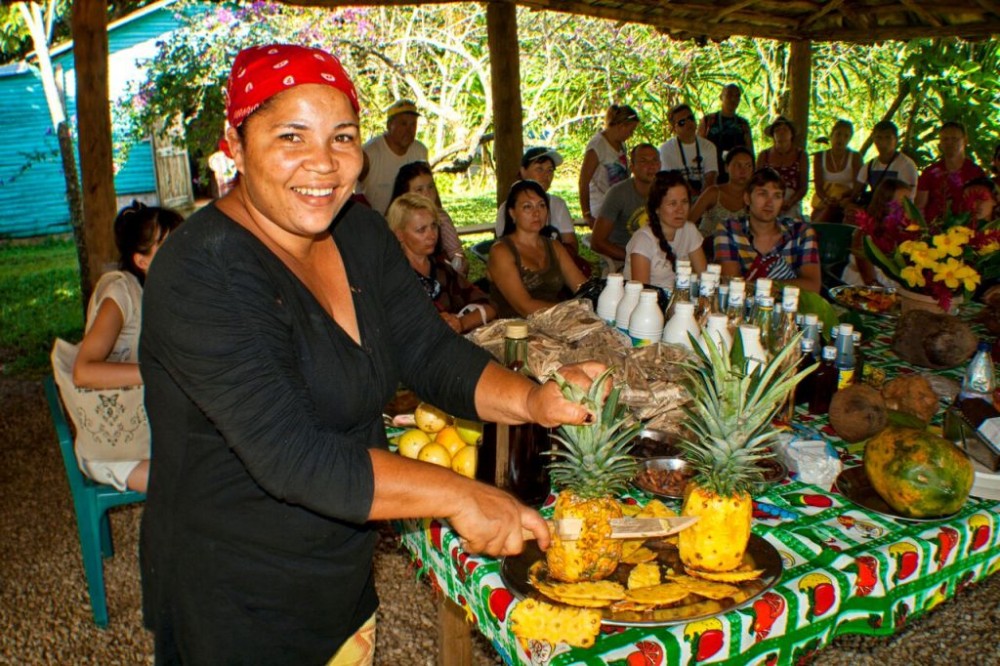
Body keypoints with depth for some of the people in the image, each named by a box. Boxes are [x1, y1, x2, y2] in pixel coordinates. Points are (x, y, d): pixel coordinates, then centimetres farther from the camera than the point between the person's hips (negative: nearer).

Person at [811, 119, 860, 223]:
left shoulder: (854, 157, 3)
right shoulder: (820, 157, 6)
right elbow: (818, 185, -1)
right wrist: (826, 199, -25)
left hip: (845, 204, -1)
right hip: (822, 202, 1)